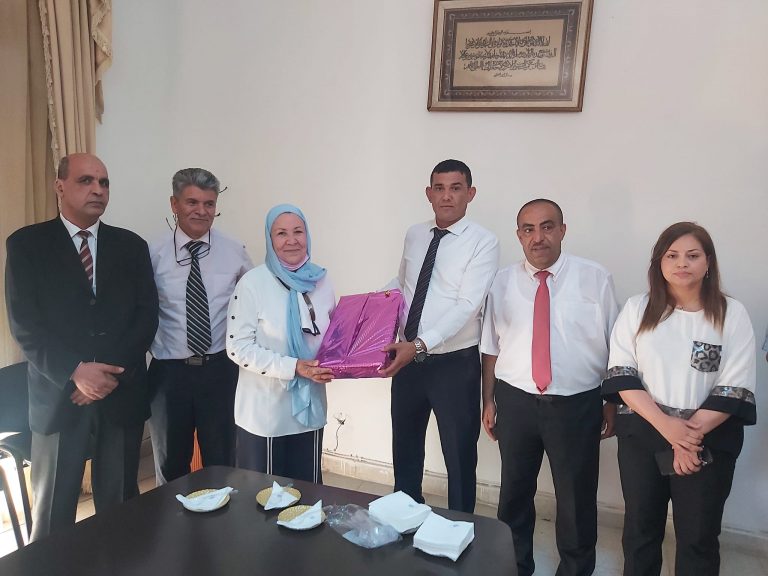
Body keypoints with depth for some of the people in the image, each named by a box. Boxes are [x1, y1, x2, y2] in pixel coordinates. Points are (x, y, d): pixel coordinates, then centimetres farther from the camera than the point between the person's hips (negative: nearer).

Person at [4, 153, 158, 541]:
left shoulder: (131, 245, 9)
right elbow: (25, 324, -5)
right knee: (53, 513, 8)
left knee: (121, 508, 10)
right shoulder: (26, 243, 2)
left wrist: (114, 371, -11)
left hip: (123, 393, 2)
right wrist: (75, 373, -16)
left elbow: (147, 316, 2)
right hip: (59, 395, -2)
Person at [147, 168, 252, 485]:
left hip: (220, 369, 0)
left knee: (221, 464, 15)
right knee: (170, 467, 19)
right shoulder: (153, 254, -5)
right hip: (169, 371, 0)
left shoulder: (234, 252, -2)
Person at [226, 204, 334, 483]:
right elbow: (238, 347, -15)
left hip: (310, 409, 4)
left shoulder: (320, 280, 1)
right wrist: (295, 367, -21)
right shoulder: (252, 283, -13)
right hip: (264, 415, -4)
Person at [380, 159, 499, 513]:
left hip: (455, 364, -6)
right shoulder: (414, 235, 5)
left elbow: (466, 306, -23)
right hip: (407, 359, 6)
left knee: (460, 457, 10)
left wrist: (419, 345, -34)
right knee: (405, 450, 21)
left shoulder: (483, 243, -13)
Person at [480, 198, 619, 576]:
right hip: (515, 402, 3)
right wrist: (488, 400, 7)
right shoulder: (502, 282, 0)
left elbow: (614, 348, -2)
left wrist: (612, 404, 1)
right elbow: (491, 348, 5)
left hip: (577, 405, -2)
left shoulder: (595, 279, -7)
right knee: (514, 493, 19)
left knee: (577, 499, 13)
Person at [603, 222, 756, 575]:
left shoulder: (732, 314, -3)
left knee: (698, 537, 11)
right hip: (642, 435, 1)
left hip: (709, 441, -1)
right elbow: (621, 375, -5)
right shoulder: (637, 309, 0)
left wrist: (692, 433, -16)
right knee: (640, 529, 15)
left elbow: (735, 389, -7)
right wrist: (665, 425, -16)